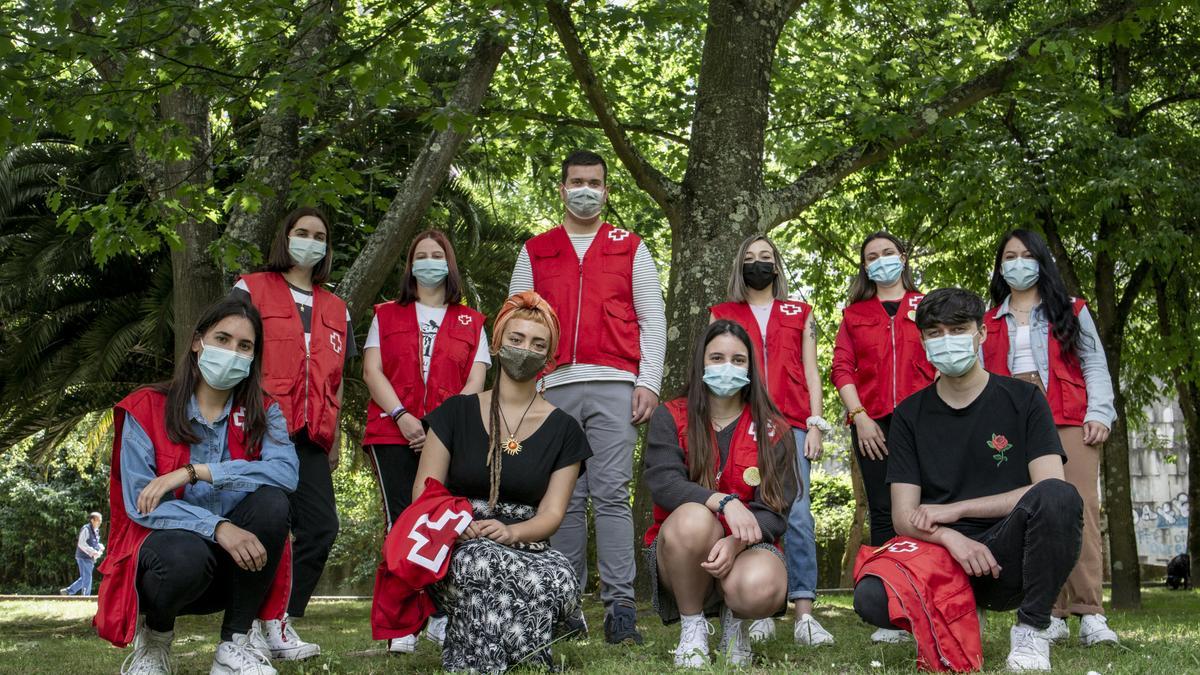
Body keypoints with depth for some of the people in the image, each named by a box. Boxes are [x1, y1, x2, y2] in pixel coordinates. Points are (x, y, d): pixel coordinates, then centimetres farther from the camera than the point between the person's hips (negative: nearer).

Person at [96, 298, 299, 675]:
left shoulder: (262, 413, 4)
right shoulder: (146, 410, -2)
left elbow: (286, 471, -19)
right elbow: (139, 502, -15)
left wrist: (196, 471, -26)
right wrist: (217, 527, -31)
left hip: (235, 560, 3)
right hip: (162, 546, -2)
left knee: (272, 499, -26)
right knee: (186, 556, -38)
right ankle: (154, 636, 0)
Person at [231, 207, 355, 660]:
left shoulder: (335, 309, 22)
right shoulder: (251, 291, 9)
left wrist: (334, 440, 18)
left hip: (310, 436, 5)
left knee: (321, 526, -4)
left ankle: (279, 622, 5)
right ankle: (256, 624, 2)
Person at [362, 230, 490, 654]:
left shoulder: (471, 323, 15)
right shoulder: (387, 315, 17)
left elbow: (476, 381, 5)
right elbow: (372, 371, 6)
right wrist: (402, 417, -10)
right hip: (393, 434, 0)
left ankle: (442, 618, 6)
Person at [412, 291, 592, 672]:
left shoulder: (563, 430, 8)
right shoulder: (457, 412, 7)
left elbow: (551, 514, 2)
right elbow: (423, 494, 5)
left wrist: (512, 532, -21)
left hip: (524, 549, 1)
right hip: (458, 546, -1)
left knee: (560, 576, -34)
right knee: (481, 560, -38)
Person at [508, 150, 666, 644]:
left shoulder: (631, 249, 14)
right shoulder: (534, 252, 17)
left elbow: (652, 319, 9)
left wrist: (649, 381, -2)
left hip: (613, 385, -2)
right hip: (554, 387, 2)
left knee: (611, 493, -8)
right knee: (564, 498, 1)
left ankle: (620, 607, -8)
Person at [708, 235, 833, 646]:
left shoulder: (800, 314, 19)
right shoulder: (722, 315, 18)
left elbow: (810, 372, 14)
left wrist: (815, 424, 3)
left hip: (791, 424, 0)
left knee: (797, 514, -12)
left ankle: (804, 616, -14)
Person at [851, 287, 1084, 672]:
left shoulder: (1023, 400, 5)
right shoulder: (909, 415, 9)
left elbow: (1050, 487, -9)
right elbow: (903, 518, 2)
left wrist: (955, 509, -10)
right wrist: (949, 537, -20)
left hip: (1007, 555, -1)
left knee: (1058, 497, -33)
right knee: (870, 597, -30)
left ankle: (1030, 631, -13)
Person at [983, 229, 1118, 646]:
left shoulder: (1070, 311, 17)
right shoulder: (988, 323, 21)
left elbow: (1094, 366, 9)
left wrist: (1099, 414, -5)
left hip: (1069, 424, -1)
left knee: (1079, 508, -12)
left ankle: (1090, 615, -14)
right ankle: (1051, 615, -5)